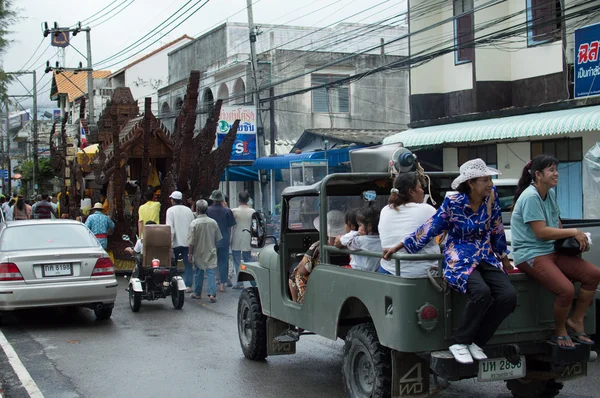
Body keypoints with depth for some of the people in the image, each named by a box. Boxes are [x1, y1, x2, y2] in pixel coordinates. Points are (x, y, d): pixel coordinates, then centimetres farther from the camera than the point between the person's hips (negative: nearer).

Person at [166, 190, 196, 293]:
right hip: (187, 242, 3)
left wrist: (169, 242, -11)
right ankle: (188, 285, -1)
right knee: (188, 264, 5)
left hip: (176, 242, -3)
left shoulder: (171, 210, -4)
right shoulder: (188, 210, 7)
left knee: (173, 265, 10)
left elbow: (170, 228, -12)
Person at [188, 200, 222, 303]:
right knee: (211, 273, 0)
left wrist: (190, 254, -2)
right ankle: (212, 294, -12)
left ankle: (197, 293, 25)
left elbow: (191, 242, -12)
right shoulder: (213, 222, -3)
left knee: (198, 273, 12)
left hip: (199, 253, -2)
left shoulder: (194, 223, -14)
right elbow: (218, 239, 7)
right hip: (211, 252, 2)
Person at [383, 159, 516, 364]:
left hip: (487, 258, 6)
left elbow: (497, 229, 14)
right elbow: (430, 228, -4)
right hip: (459, 260, -5)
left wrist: (504, 259, 21)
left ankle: (475, 342, -3)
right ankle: (459, 343, -14)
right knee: (481, 292, -34)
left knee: (508, 295, -19)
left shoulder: (491, 196, 1)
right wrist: (398, 247, -4)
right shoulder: (453, 202, -11)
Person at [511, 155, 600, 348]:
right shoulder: (531, 197, -16)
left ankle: (575, 321, 7)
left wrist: (576, 239, 0)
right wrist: (574, 232, -14)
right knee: (566, 289, -27)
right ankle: (560, 331, 0)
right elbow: (541, 232, -21)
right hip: (531, 255, -9)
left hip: (552, 251, 9)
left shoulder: (550, 193, 11)